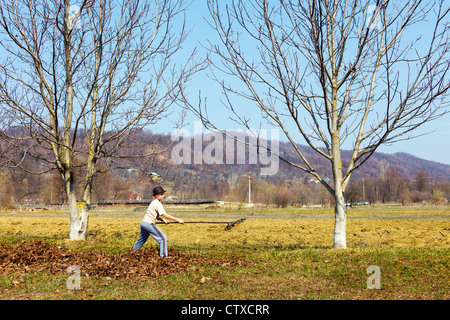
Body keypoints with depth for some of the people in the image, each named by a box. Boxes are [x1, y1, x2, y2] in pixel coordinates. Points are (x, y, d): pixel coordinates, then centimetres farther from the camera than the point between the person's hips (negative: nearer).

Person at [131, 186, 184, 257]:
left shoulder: (154, 202, 17)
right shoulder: (158, 203, -13)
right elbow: (165, 215, -20)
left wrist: (162, 220, 9)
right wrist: (177, 219, -21)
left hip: (143, 223, 10)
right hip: (149, 224, -10)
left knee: (141, 239, 28)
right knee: (163, 238, -10)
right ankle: (163, 256, -15)